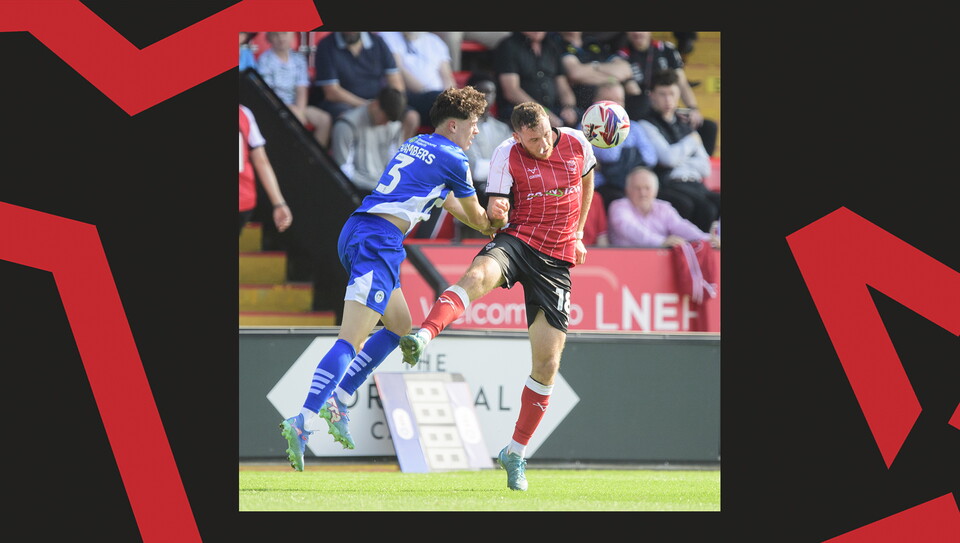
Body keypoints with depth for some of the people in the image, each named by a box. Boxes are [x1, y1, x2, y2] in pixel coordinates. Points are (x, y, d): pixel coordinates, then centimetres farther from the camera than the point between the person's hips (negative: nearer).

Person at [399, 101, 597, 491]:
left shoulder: (577, 144, 2)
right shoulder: (507, 156, -5)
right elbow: (494, 212, -4)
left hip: (557, 261, 2)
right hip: (517, 240, -2)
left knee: (547, 364, -3)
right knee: (478, 275, -41)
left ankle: (515, 455, 10)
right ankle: (422, 338, -60)